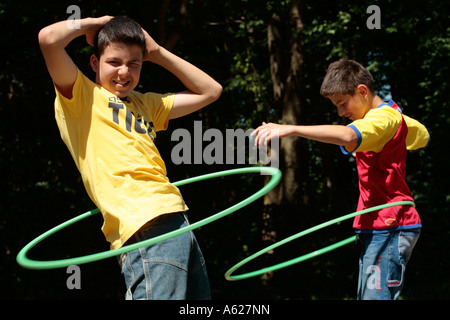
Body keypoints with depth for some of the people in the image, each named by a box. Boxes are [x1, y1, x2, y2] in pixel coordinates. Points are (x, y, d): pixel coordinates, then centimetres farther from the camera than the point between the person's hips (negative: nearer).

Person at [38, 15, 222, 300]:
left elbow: (210, 91, 29)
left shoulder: (145, 103, 28)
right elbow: (48, 38, -8)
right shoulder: (82, 95, 8)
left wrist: (157, 52, 24)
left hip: (177, 219, 8)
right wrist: (92, 24, 10)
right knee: (163, 297, -21)